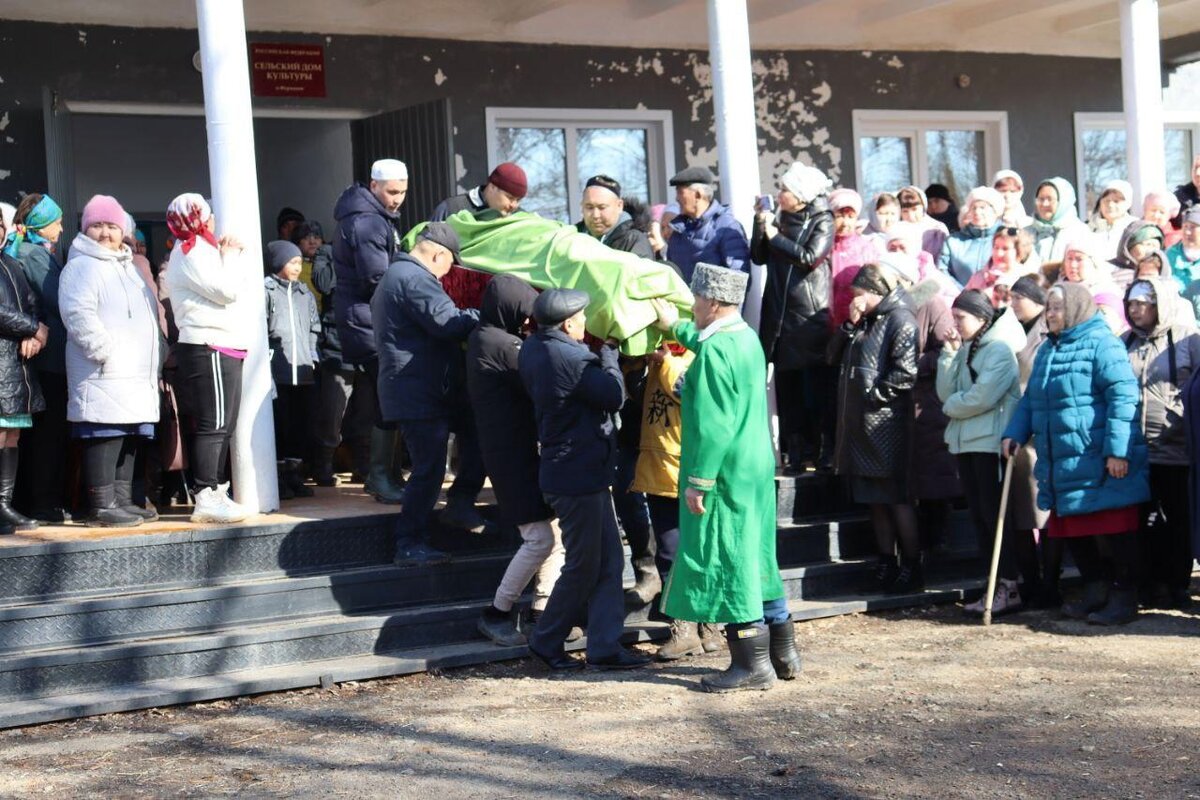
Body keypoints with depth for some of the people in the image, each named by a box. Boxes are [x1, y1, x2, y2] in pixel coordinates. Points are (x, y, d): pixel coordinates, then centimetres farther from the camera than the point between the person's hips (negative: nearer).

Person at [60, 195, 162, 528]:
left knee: (128, 437, 10)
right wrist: (105, 351, -20)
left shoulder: (127, 267, 24)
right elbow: (79, 315, -18)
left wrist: (157, 354, 22)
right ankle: (101, 506, -9)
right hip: (104, 375, -9)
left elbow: (147, 315, 31)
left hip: (136, 375, 9)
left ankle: (122, 500, 17)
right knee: (105, 436, -11)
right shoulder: (82, 266, -6)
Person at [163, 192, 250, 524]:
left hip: (220, 349, 11)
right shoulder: (191, 251, -9)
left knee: (222, 426, 13)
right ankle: (206, 499, -12)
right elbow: (226, 291, -15)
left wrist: (229, 257, 15)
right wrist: (230, 257, -2)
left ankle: (217, 491, 18)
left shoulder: (195, 249, 22)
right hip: (209, 349, -11)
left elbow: (226, 290, 22)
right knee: (214, 425, -11)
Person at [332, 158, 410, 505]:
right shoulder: (367, 223, -16)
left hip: (365, 323, 10)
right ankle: (381, 479, -4)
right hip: (368, 323, -10)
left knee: (379, 402, 14)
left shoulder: (376, 217, 18)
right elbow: (378, 280, -19)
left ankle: (379, 475, 21)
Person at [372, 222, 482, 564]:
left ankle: (460, 502, 16)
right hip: (419, 395, -11)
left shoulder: (396, 275, 20)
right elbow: (447, 323, -23)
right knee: (429, 469, -6)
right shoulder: (415, 279, -17)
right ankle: (410, 545, 1)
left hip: (430, 391, 11)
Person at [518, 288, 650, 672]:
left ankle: (605, 647, 15)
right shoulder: (570, 359, -23)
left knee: (609, 561, 12)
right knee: (583, 567, 3)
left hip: (585, 474, 10)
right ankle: (546, 641, 16)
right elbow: (614, 395, -14)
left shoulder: (532, 349, 7)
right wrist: (608, 352, -2)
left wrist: (598, 352, 6)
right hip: (578, 477, -10)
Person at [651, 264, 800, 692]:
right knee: (757, 561, 17)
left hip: (726, 475, -10)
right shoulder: (746, 338, 10)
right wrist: (676, 327, 45)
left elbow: (712, 425, -23)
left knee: (729, 567, -1)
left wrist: (698, 481, -19)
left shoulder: (715, 352, -20)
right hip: (757, 468, 10)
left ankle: (752, 665, 4)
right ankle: (783, 652, 24)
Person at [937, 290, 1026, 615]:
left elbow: (983, 397, -19)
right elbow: (946, 393, 7)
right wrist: (949, 354, -1)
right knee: (979, 515, 9)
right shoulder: (964, 350, 14)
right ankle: (995, 587, 14)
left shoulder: (1000, 350, -10)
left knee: (994, 514, -8)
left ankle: (1009, 589, -4)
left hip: (990, 442, -8)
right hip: (965, 442, 8)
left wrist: (952, 405, -3)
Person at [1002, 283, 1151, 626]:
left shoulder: (1100, 343, -10)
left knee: (1111, 531, -2)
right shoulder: (1047, 350, 16)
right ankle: (1095, 591, 24)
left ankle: (1124, 595, 9)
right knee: (1074, 532, 12)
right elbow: (1031, 399, 24)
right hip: (1062, 466, 8)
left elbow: (1123, 395, -17)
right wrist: (1016, 432, 8)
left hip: (1101, 465, -8)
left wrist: (1117, 448, -22)